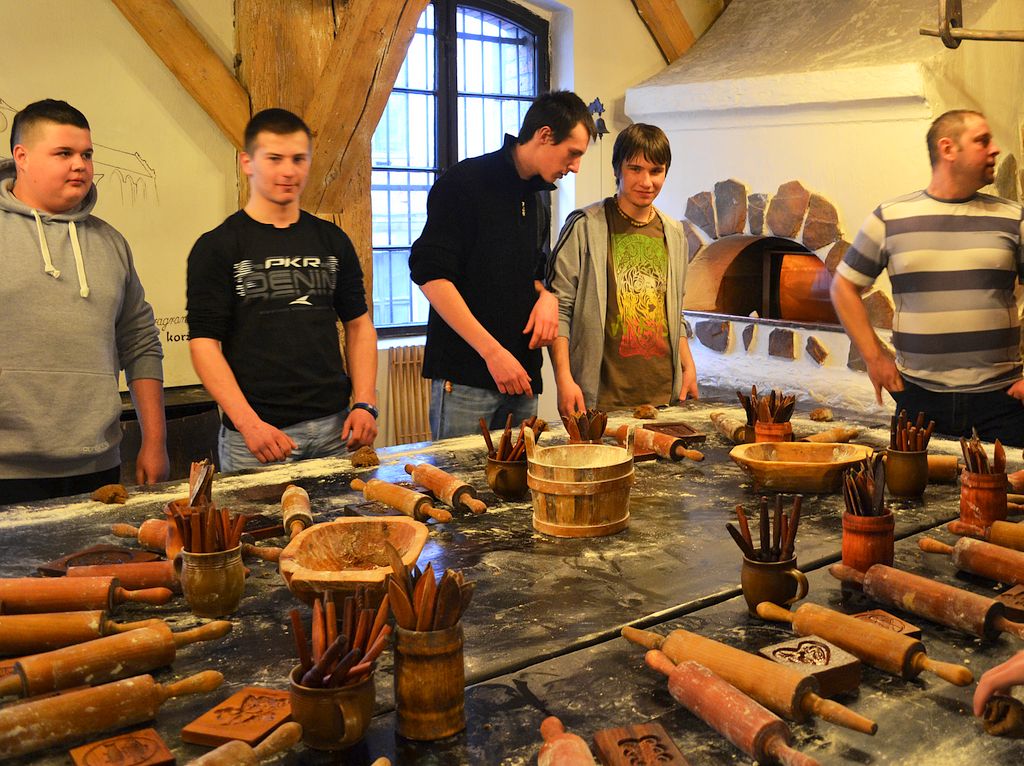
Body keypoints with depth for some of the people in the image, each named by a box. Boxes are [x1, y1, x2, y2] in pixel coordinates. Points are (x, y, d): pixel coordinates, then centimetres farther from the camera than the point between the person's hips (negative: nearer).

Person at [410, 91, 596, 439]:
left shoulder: (537, 201, 17)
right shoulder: (466, 182, -7)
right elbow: (431, 274, -15)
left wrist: (546, 296, 2)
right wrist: (491, 350, -18)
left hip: (520, 374, 7)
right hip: (464, 377, -7)